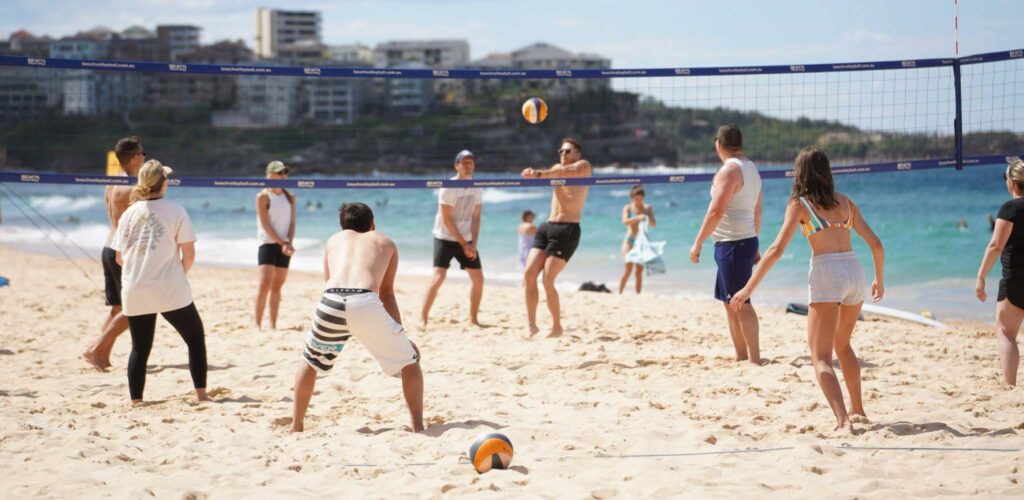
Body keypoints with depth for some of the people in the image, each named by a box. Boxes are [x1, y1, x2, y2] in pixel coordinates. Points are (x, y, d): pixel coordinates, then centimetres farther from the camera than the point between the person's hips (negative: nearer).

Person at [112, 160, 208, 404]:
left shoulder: (129, 213, 5)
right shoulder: (175, 211, -5)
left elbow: (120, 257, 8)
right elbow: (189, 255, -7)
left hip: (134, 292, 3)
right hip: (170, 290, -3)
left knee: (140, 348, 12)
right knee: (195, 338, 11)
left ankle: (136, 402, 7)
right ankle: (201, 395, 6)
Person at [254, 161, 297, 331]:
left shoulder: (290, 197, 10)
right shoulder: (263, 197, -5)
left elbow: (292, 222, 7)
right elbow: (265, 224, -10)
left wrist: (289, 243, -9)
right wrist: (282, 243, -15)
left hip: (284, 246, 5)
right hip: (268, 244, -5)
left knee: (277, 286, 7)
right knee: (265, 283, -14)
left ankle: (273, 324, 11)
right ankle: (258, 324, -11)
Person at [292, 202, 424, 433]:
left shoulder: (335, 240, 34)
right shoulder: (385, 242, 31)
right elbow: (386, 294, 33)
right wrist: (402, 336, 40)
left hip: (331, 302, 2)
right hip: (366, 304, -2)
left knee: (310, 359, 31)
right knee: (409, 361, 19)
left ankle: (296, 427, 30)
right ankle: (418, 428, 13)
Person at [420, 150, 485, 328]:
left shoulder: (476, 189, 2)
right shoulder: (448, 188, -14)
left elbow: (475, 218, 3)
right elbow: (446, 219, -15)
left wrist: (473, 244, -9)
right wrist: (464, 244, -16)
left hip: (466, 240, 6)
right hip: (445, 238, -6)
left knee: (478, 278, 1)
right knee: (438, 276, -17)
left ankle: (473, 318, 13)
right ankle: (423, 318, -13)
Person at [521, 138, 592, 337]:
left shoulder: (583, 166, 1)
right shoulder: (557, 168, 19)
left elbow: (565, 172, -21)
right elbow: (548, 175, -4)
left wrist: (538, 173, -39)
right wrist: (534, 174, -30)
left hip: (567, 231, -7)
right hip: (547, 226, 7)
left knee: (548, 279, -12)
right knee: (529, 273, -6)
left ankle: (557, 327, 0)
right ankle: (531, 325, -1)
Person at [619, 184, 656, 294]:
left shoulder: (648, 208, 7)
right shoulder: (628, 208, -1)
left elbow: (654, 224, -1)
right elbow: (625, 221, -17)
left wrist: (647, 220, -23)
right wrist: (637, 218, -33)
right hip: (630, 240, -3)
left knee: (639, 270, 1)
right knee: (628, 268, -16)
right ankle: (619, 293, -12)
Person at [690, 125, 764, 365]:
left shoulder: (730, 170, -15)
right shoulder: (751, 168, 15)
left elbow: (716, 211, -21)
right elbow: (757, 210, 21)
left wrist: (698, 242, -17)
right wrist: (754, 244, 27)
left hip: (732, 243, -10)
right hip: (746, 240, 10)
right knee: (731, 302, 15)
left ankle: (754, 359, -11)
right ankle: (741, 356, 17)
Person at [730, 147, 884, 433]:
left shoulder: (799, 205, 1)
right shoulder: (845, 202, 14)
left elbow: (776, 250, -8)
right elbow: (876, 244, 14)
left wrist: (749, 288, -5)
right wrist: (879, 280, 29)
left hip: (826, 275, -5)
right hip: (855, 272, 5)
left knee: (821, 357, -4)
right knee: (842, 345, 28)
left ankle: (843, 420, -22)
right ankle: (857, 409, 35)